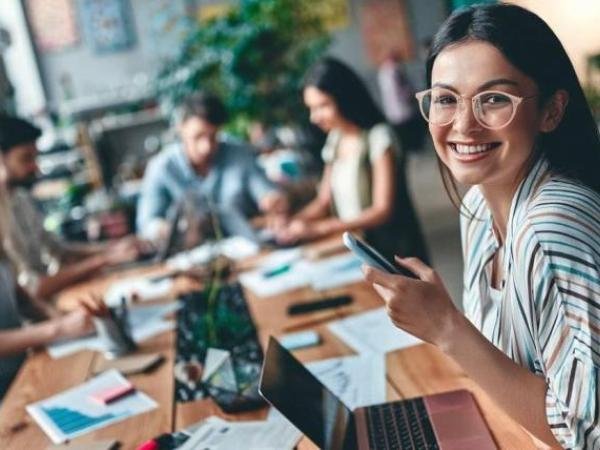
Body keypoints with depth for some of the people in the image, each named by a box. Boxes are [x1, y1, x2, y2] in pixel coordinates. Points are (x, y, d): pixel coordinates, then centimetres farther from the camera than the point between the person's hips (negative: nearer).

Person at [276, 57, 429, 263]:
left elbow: (382, 211, -14)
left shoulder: (378, 137, -11)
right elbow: (324, 201, 12)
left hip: (391, 250, -5)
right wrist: (294, 220, -8)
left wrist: (318, 228, -20)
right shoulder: (335, 139, 9)